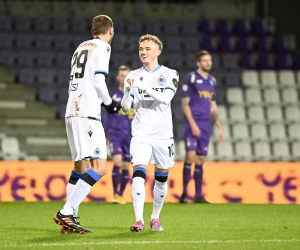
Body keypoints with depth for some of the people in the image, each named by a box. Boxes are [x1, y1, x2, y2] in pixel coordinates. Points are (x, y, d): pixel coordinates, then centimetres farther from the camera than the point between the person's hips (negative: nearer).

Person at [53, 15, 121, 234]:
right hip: (87, 113, -9)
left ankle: (69, 219, 9)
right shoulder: (102, 47, -2)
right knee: (99, 167, -13)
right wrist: (109, 103, 5)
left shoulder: (81, 47, 21)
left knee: (81, 167, 15)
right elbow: (99, 82, -11)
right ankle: (66, 212, -22)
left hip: (72, 112, 9)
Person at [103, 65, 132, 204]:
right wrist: (106, 135, 11)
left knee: (125, 166, 4)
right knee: (117, 162, -17)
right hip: (115, 134, -1)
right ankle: (115, 194, -9)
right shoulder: (113, 95, 5)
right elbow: (108, 116, 12)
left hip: (130, 136, 1)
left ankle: (121, 195, 17)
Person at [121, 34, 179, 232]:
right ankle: (139, 220, -22)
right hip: (141, 134, 0)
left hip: (163, 134, 0)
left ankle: (155, 217, 26)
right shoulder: (134, 76, 6)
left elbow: (166, 98, -17)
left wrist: (145, 88, -29)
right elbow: (126, 107, 2)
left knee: (161, 178, 9)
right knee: (138, 174, -17)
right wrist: (127, 91, -18)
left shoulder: (169, 74, 1)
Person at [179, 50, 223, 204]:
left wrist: (219, 127, 16)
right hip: (192, 124, -6)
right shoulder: (191, 78, -4)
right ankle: (184, 193, -10)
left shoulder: (212, 81, 15)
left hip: (205, 125, 6)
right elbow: (185, 103, -7)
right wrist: (192, 124, -15)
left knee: (201, 159, 6)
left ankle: (198, 195, 8)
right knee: (191, 155, -14)